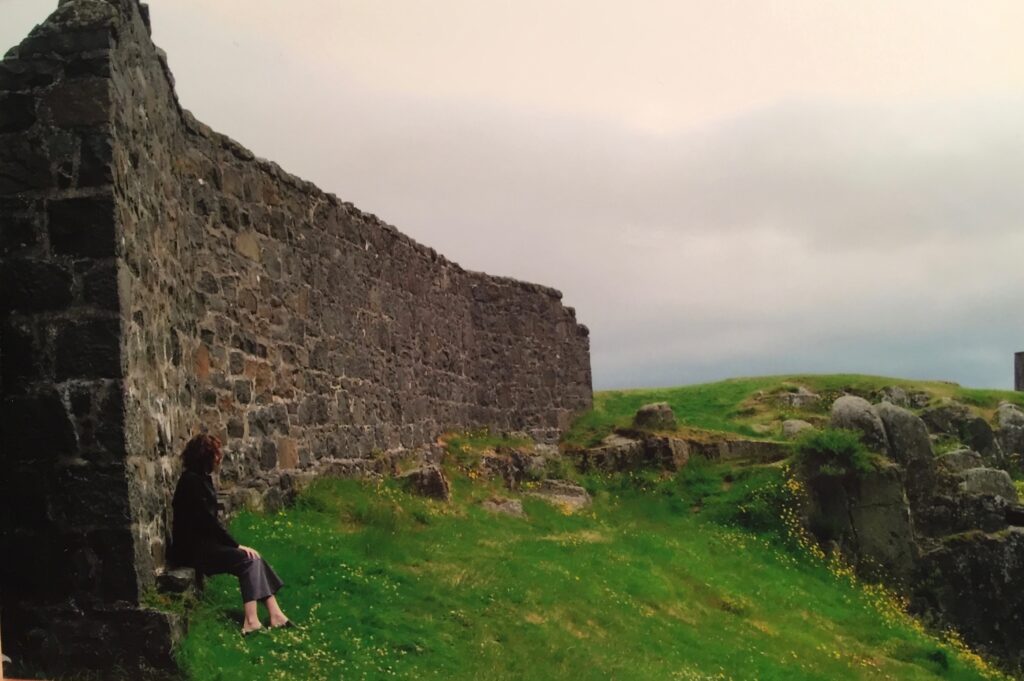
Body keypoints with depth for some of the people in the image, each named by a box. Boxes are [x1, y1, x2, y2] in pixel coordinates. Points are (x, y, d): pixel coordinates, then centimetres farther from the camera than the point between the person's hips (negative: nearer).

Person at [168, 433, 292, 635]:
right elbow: (207, 520, -20)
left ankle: (275, 614, -16)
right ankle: (251, 620, -21)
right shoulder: (192, 481, -18)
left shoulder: (202, 478, 12)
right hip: (192, 548, -9)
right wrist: (237, 546, -16)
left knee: (253, 559, -8)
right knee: (248, 560, -17)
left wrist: (234, 545, 3)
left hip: (204, 542, 9)